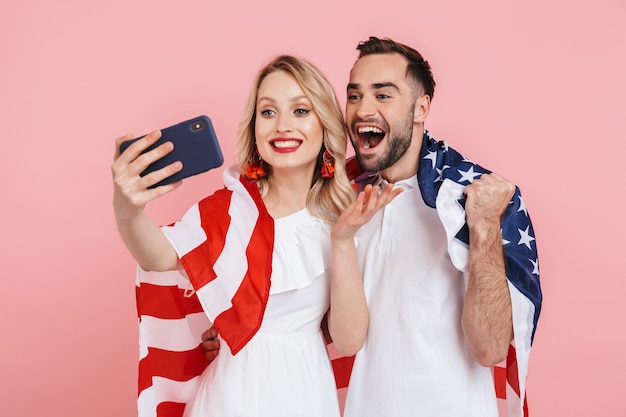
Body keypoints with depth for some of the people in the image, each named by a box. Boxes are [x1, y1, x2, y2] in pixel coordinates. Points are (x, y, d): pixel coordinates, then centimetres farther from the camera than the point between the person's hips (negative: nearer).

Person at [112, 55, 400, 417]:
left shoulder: (342, 213, -6)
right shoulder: (231, 206, -8)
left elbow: (349, 340, -11)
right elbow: (161, 256, -26)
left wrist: (343, 240, -22)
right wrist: (128, 212, -46)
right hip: (237, 388, -1)